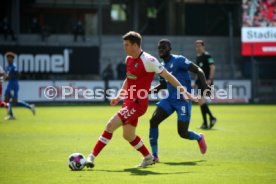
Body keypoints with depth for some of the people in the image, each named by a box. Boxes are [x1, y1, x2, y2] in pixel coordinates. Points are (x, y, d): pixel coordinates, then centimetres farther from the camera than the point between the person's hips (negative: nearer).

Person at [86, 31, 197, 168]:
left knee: (110, 125, -16)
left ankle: (92, 157, -10)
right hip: (129, 101, 9)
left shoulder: (148, 60, -17)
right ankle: (148, 158, 36)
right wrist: (119, 96, 18)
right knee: (128, 135, 19)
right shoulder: (129, 59, 8)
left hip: (137, 103, -9)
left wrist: (184, 91, -13)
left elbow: (167, 76, -13)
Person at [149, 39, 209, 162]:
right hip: (169, 99, 7)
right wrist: (149, 91, 10)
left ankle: (199, 137, 29)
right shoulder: (162, 67, 12)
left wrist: (205, 85, -28)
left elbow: (198, 70, -14)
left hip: (183, 100, -7)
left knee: (183, 133, -7)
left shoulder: (178, 60, -9)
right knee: (153, 121, -13)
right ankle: (154, 155, -6)